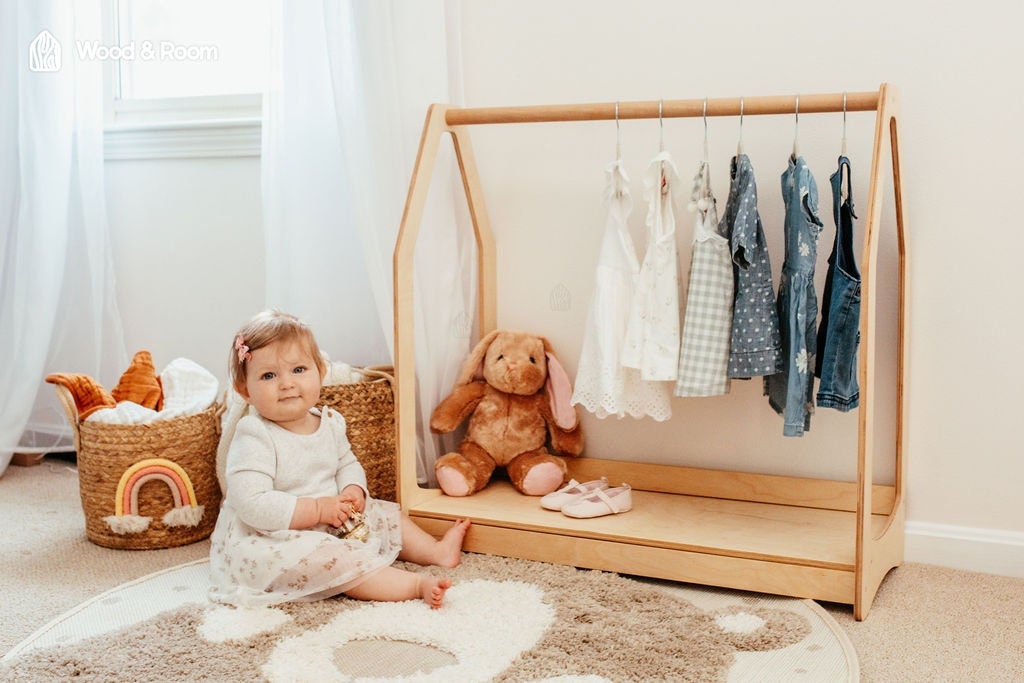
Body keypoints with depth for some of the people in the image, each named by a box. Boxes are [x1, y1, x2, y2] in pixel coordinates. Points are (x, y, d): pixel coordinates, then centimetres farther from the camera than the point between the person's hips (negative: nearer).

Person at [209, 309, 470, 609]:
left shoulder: (328, 423, 1)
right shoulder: (254, 438, -22)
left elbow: (348, 464, 18)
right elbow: (252, 505, -29)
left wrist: (353, 492, -7)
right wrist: (318, 509, -27)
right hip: (268, 541, -9)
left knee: (385, 514, 10)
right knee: (332, 558, -31)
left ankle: (436, 550, 22)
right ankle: (417, 585, -32)